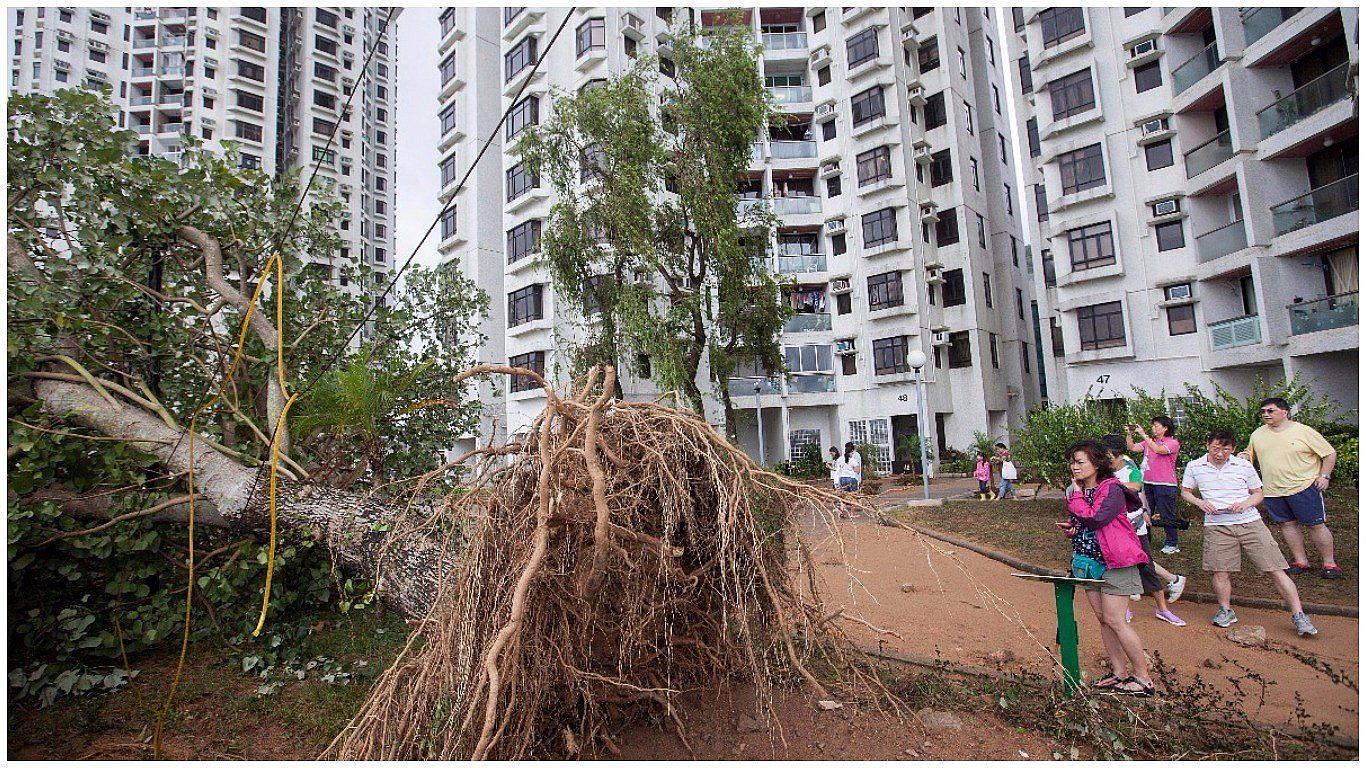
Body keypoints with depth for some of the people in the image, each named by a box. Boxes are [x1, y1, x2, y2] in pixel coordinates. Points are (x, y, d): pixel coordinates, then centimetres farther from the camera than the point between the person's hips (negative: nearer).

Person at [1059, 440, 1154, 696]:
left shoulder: (1112, 489, -15)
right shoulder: (1077, 490, 9)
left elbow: (1094, 518, -27)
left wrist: (1077, 495, -17)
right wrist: (1070, 528, 0)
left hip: (1114, 562, -8)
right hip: (1089, 562, 8)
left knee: (1114, 621, -6)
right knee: (1103, 619, 11)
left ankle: (1143, 678, 8)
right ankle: (1119, 673, 21)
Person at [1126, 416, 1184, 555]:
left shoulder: (1172, 443, -6)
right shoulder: (1148, 441, 12)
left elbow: (1158, 449, -24)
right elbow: (1132, 448, 3)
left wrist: (1143, 435, -23)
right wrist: (1130, 434, -8)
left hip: (1165, 484, -6)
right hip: (1148, 483, 6)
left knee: (1166, 515, 2)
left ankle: (1172, 544, 14)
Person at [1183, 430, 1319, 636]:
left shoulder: (1244, 465, 3)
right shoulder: (1194, 467, 2)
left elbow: (1258, 493, 11)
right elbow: (1185, 492, 14)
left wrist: (1246, 504, -9)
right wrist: (1200, 503, -5)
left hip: (1250, 521, 1)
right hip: (1217, 526, 0)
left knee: (1275, 569, 0)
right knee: (1219, 571, -1)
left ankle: (1298, 615, 13)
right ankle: (1226, 611, 18)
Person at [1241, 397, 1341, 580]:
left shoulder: (1304, 431, -4)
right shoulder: (1258, 434, 9)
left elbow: (1330, 454, 1)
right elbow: (1250, 454, 20)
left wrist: (1324, 475, -7)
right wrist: (1243, 457, -2)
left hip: (1304, 487, -4)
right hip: (1273, 490, 4)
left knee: (1316, 524, 1)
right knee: (1288, 524, 9)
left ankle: (1329, 563, 14)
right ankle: (1301, 561, 20)